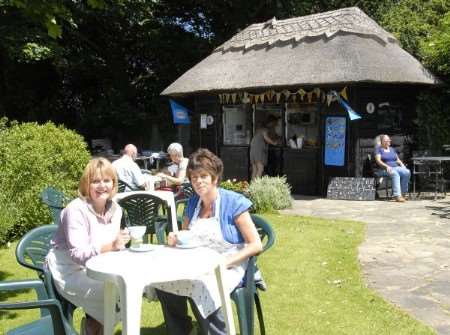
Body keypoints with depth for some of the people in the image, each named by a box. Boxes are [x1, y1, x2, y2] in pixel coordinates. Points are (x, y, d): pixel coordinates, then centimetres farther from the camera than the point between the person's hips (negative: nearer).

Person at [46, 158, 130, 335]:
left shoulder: (115, 209, -1)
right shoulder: (76, 210, -22)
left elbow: (112, 246, 7)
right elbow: (78, 255, -27)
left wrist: (119, 244, -18)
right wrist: (111, 246, -41)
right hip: (69, 272, -7)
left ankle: (96, 321, 8)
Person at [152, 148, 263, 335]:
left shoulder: (233, 202, -11)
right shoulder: (193, 203, 7)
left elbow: (256, 245, -14)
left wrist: (225, 262, -23)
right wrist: (175, 239, -4)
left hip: (227, 267, -5)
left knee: (201, 287, -34)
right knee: (163, 281, -19)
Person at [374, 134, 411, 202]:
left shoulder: (392, 149, 23)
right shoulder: (378, 148, 5)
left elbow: (398, 160, 20)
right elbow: (378, 161, -8)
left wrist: (402, 165, -2)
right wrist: (387, 166, -23)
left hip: (395, 168, 6)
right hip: (384, 170, -6)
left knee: (407, 172, -25)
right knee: (395, 174, -38)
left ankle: (403, 193, -21)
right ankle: (397, 196, -47)